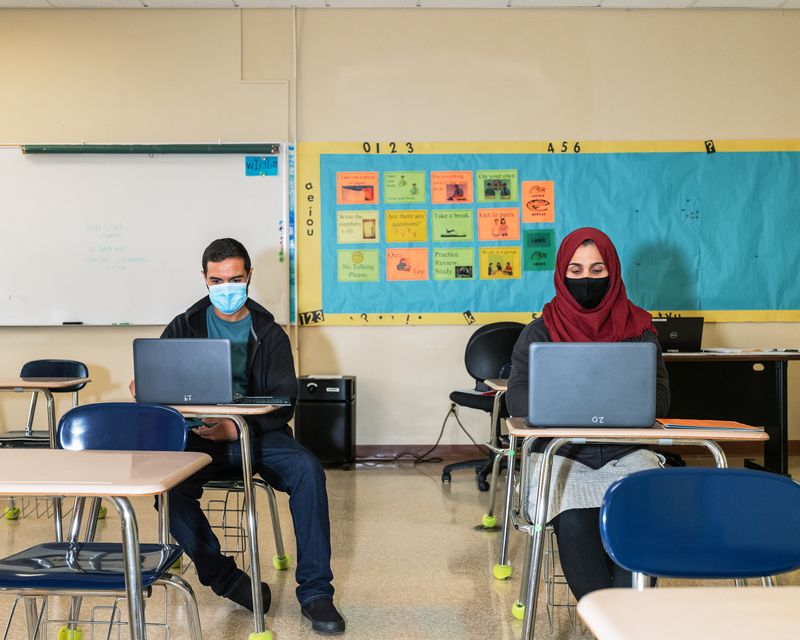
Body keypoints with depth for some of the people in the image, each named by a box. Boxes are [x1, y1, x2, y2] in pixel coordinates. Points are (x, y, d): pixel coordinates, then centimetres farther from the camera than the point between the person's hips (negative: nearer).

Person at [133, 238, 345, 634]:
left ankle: (315, 592, -22)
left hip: (258, 435, 0)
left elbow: (284, 403, -2)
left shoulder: (269, 333, 7)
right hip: (201, 439, 1)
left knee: (307, 469, -30)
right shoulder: (185, 327, 11)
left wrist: (238, 428, -20)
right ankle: (227, 579, -14)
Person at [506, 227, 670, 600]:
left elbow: (659, 398, 1)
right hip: (562, 454, -1)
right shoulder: (540, 332, 8)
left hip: (627, 453, 1)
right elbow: (517, 397, -4)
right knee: (573, 521, -31)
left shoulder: (638, 329, 10)